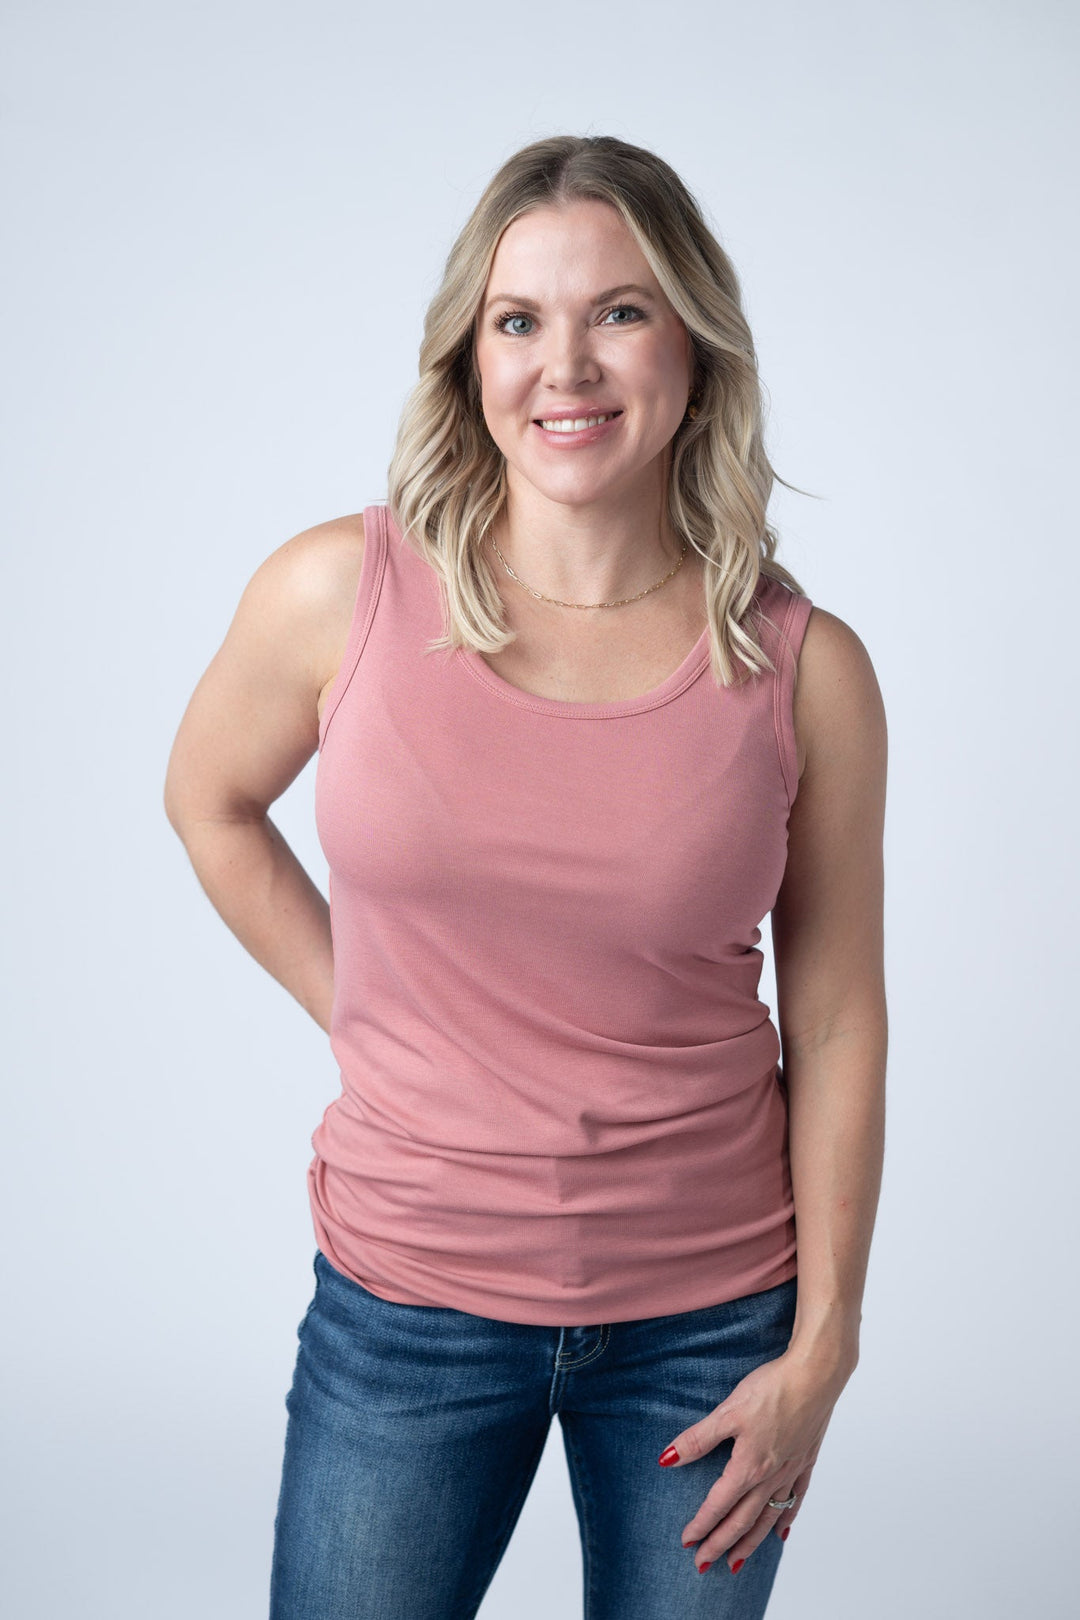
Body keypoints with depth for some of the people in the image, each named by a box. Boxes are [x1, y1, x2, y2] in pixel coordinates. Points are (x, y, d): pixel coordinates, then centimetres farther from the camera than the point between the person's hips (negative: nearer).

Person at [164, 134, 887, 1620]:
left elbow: (835, 1022, -3)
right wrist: (365, 1032, 6)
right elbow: (211, 802, 9)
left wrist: (824, 1344, -2)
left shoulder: (805, 669, -9)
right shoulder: (341, 593, -10)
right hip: (410, 1296, 0)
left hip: (711, 1315, 0)